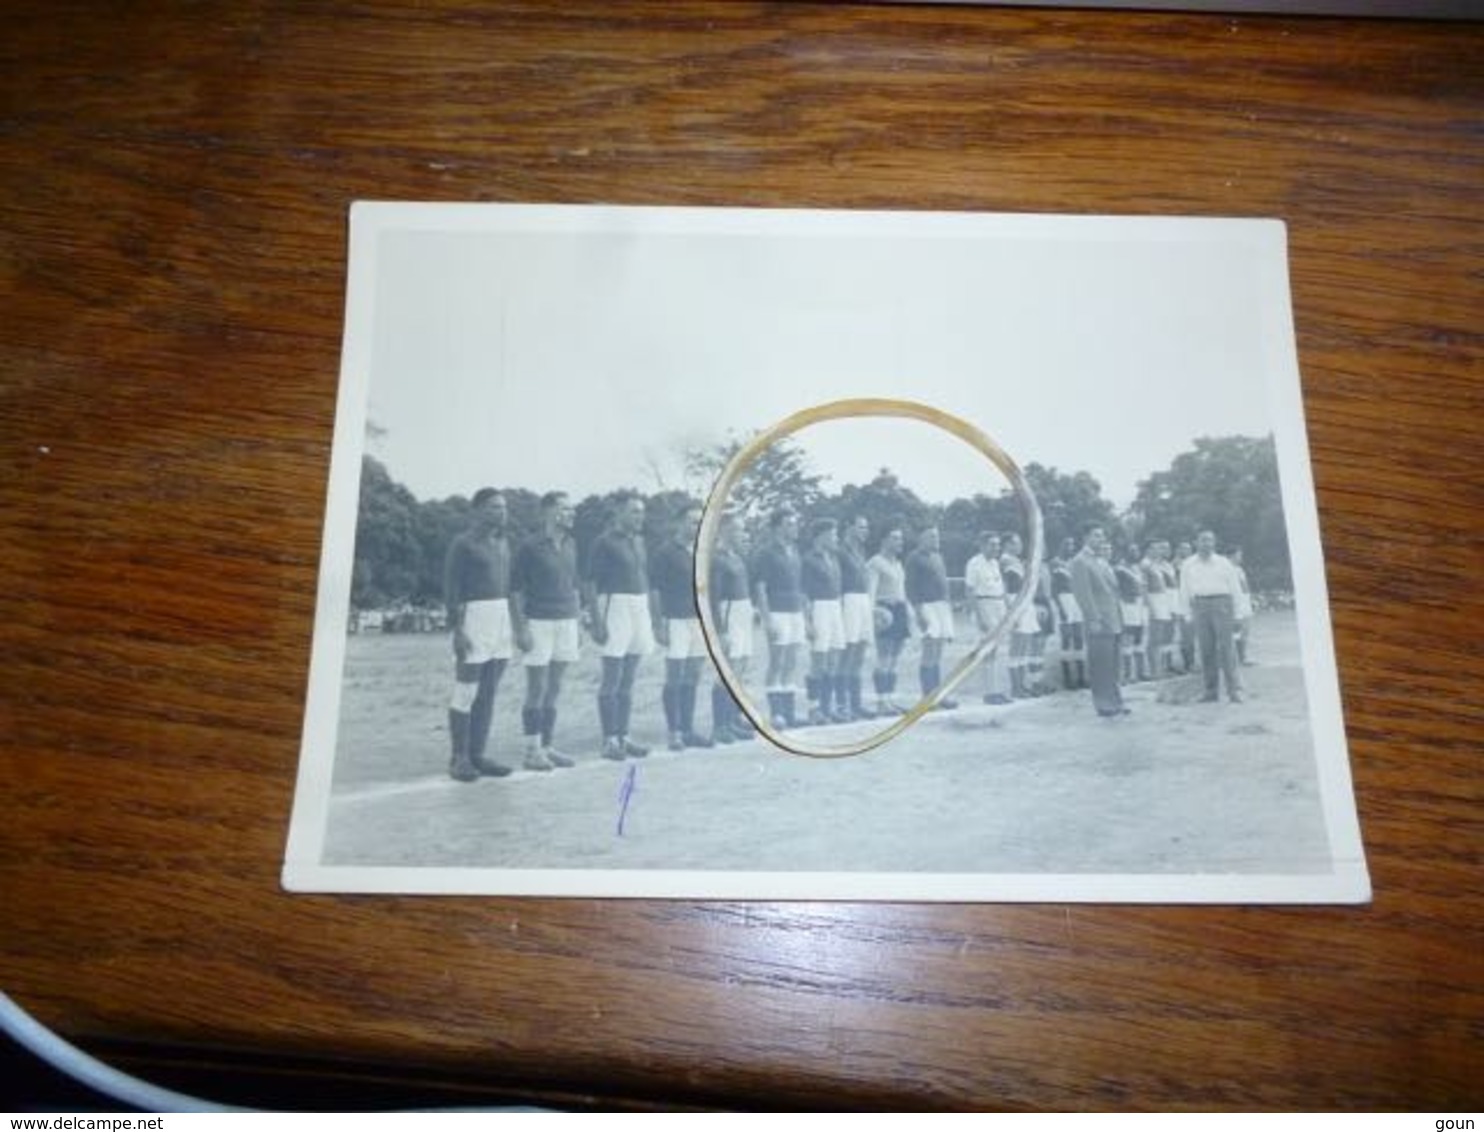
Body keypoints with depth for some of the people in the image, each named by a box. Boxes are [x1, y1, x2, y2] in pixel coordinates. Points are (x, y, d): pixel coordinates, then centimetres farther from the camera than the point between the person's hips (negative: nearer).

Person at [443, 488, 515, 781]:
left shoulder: (503, 542, 15)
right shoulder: (462, 543, -7)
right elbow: (451, 588, -10)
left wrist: (514, 626, 15)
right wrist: (457, 631, -17)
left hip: (501, 620, 7)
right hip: (472, 618, -7)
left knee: (488, 693, 8)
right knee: (466, 693, -4)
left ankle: (477, 755, 15)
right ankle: (459, 759, 4)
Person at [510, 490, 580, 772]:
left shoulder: (570, 545, 11)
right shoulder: (530, 547, -8)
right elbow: (515, 591, -8)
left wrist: (576, 620, 13)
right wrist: (521, 629, -14)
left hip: (566, 622, 6)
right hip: (539, 622, -6)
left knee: (554, 689, 10)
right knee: (537, 690, -2)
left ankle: (547, 747, 17)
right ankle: (532, 751, 5)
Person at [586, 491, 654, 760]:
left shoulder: (639, 541, 14)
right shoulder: (605, 541, -8)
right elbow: (592, 583, -11)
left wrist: (650, 617, 16)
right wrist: (596, 621, -17)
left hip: (640, 609, 7)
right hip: (615, 607, -7)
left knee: (628, 682, 11)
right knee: (611, 681, -2)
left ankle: (623, 737, 17)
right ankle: (610, 740, 4)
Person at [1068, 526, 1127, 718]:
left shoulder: (1103, 561, 20)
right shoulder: (1080, 561, -7)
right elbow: (1083, 593, -13)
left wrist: (1119, 618, 14)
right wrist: (1093, 619, -19)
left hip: (1113, 621, 8)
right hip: (1098, 623, -8)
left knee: (1111, 666, 12)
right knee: (1101, 665, -5)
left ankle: (1114, 702, 18)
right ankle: (1104, 704, 1)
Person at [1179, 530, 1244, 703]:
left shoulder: (1223, 563, 5)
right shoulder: (1188, 565, 9)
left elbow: (1234, 588, 7)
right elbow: (1185, 591, 11)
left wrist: (1233, 612, 1)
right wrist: (1190, 613, 6)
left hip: (1221, 603, -2)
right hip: (1199, 606, 2)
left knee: (1226, 647, -8)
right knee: (1206, 650, 2)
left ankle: (1234, 689, -7)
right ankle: (1211, 690, 8)